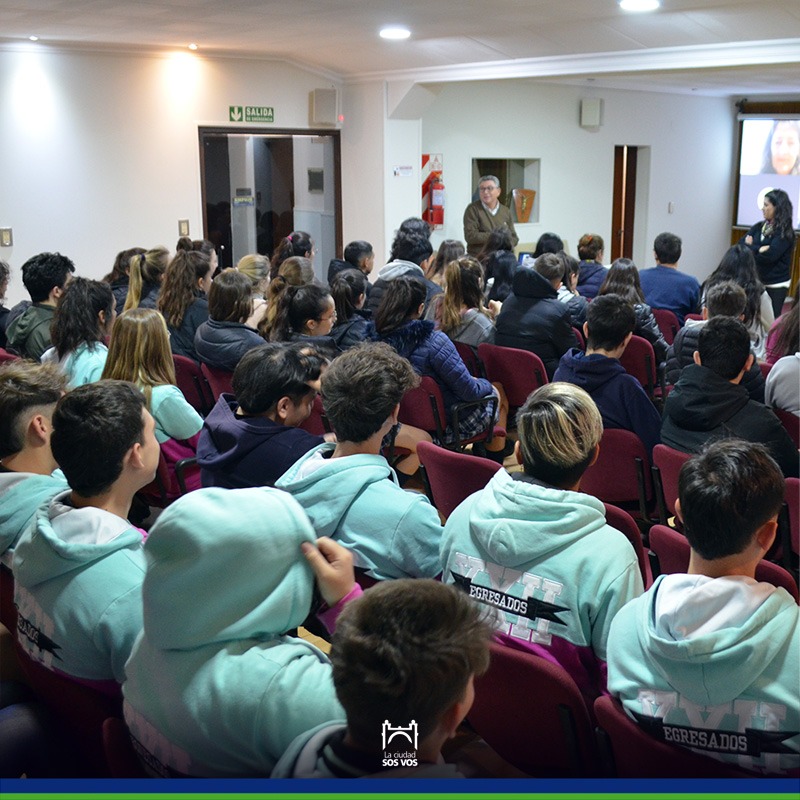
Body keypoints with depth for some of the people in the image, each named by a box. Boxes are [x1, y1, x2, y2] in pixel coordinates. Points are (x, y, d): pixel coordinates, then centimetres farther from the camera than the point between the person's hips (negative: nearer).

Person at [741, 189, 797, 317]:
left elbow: (770, 255, -22)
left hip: (775, 286, -5)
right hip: (756, 282, 5)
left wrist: (751, 247, -8)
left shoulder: (784, 232, -9)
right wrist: (759, 249, -17)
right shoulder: (759, 227, 8)